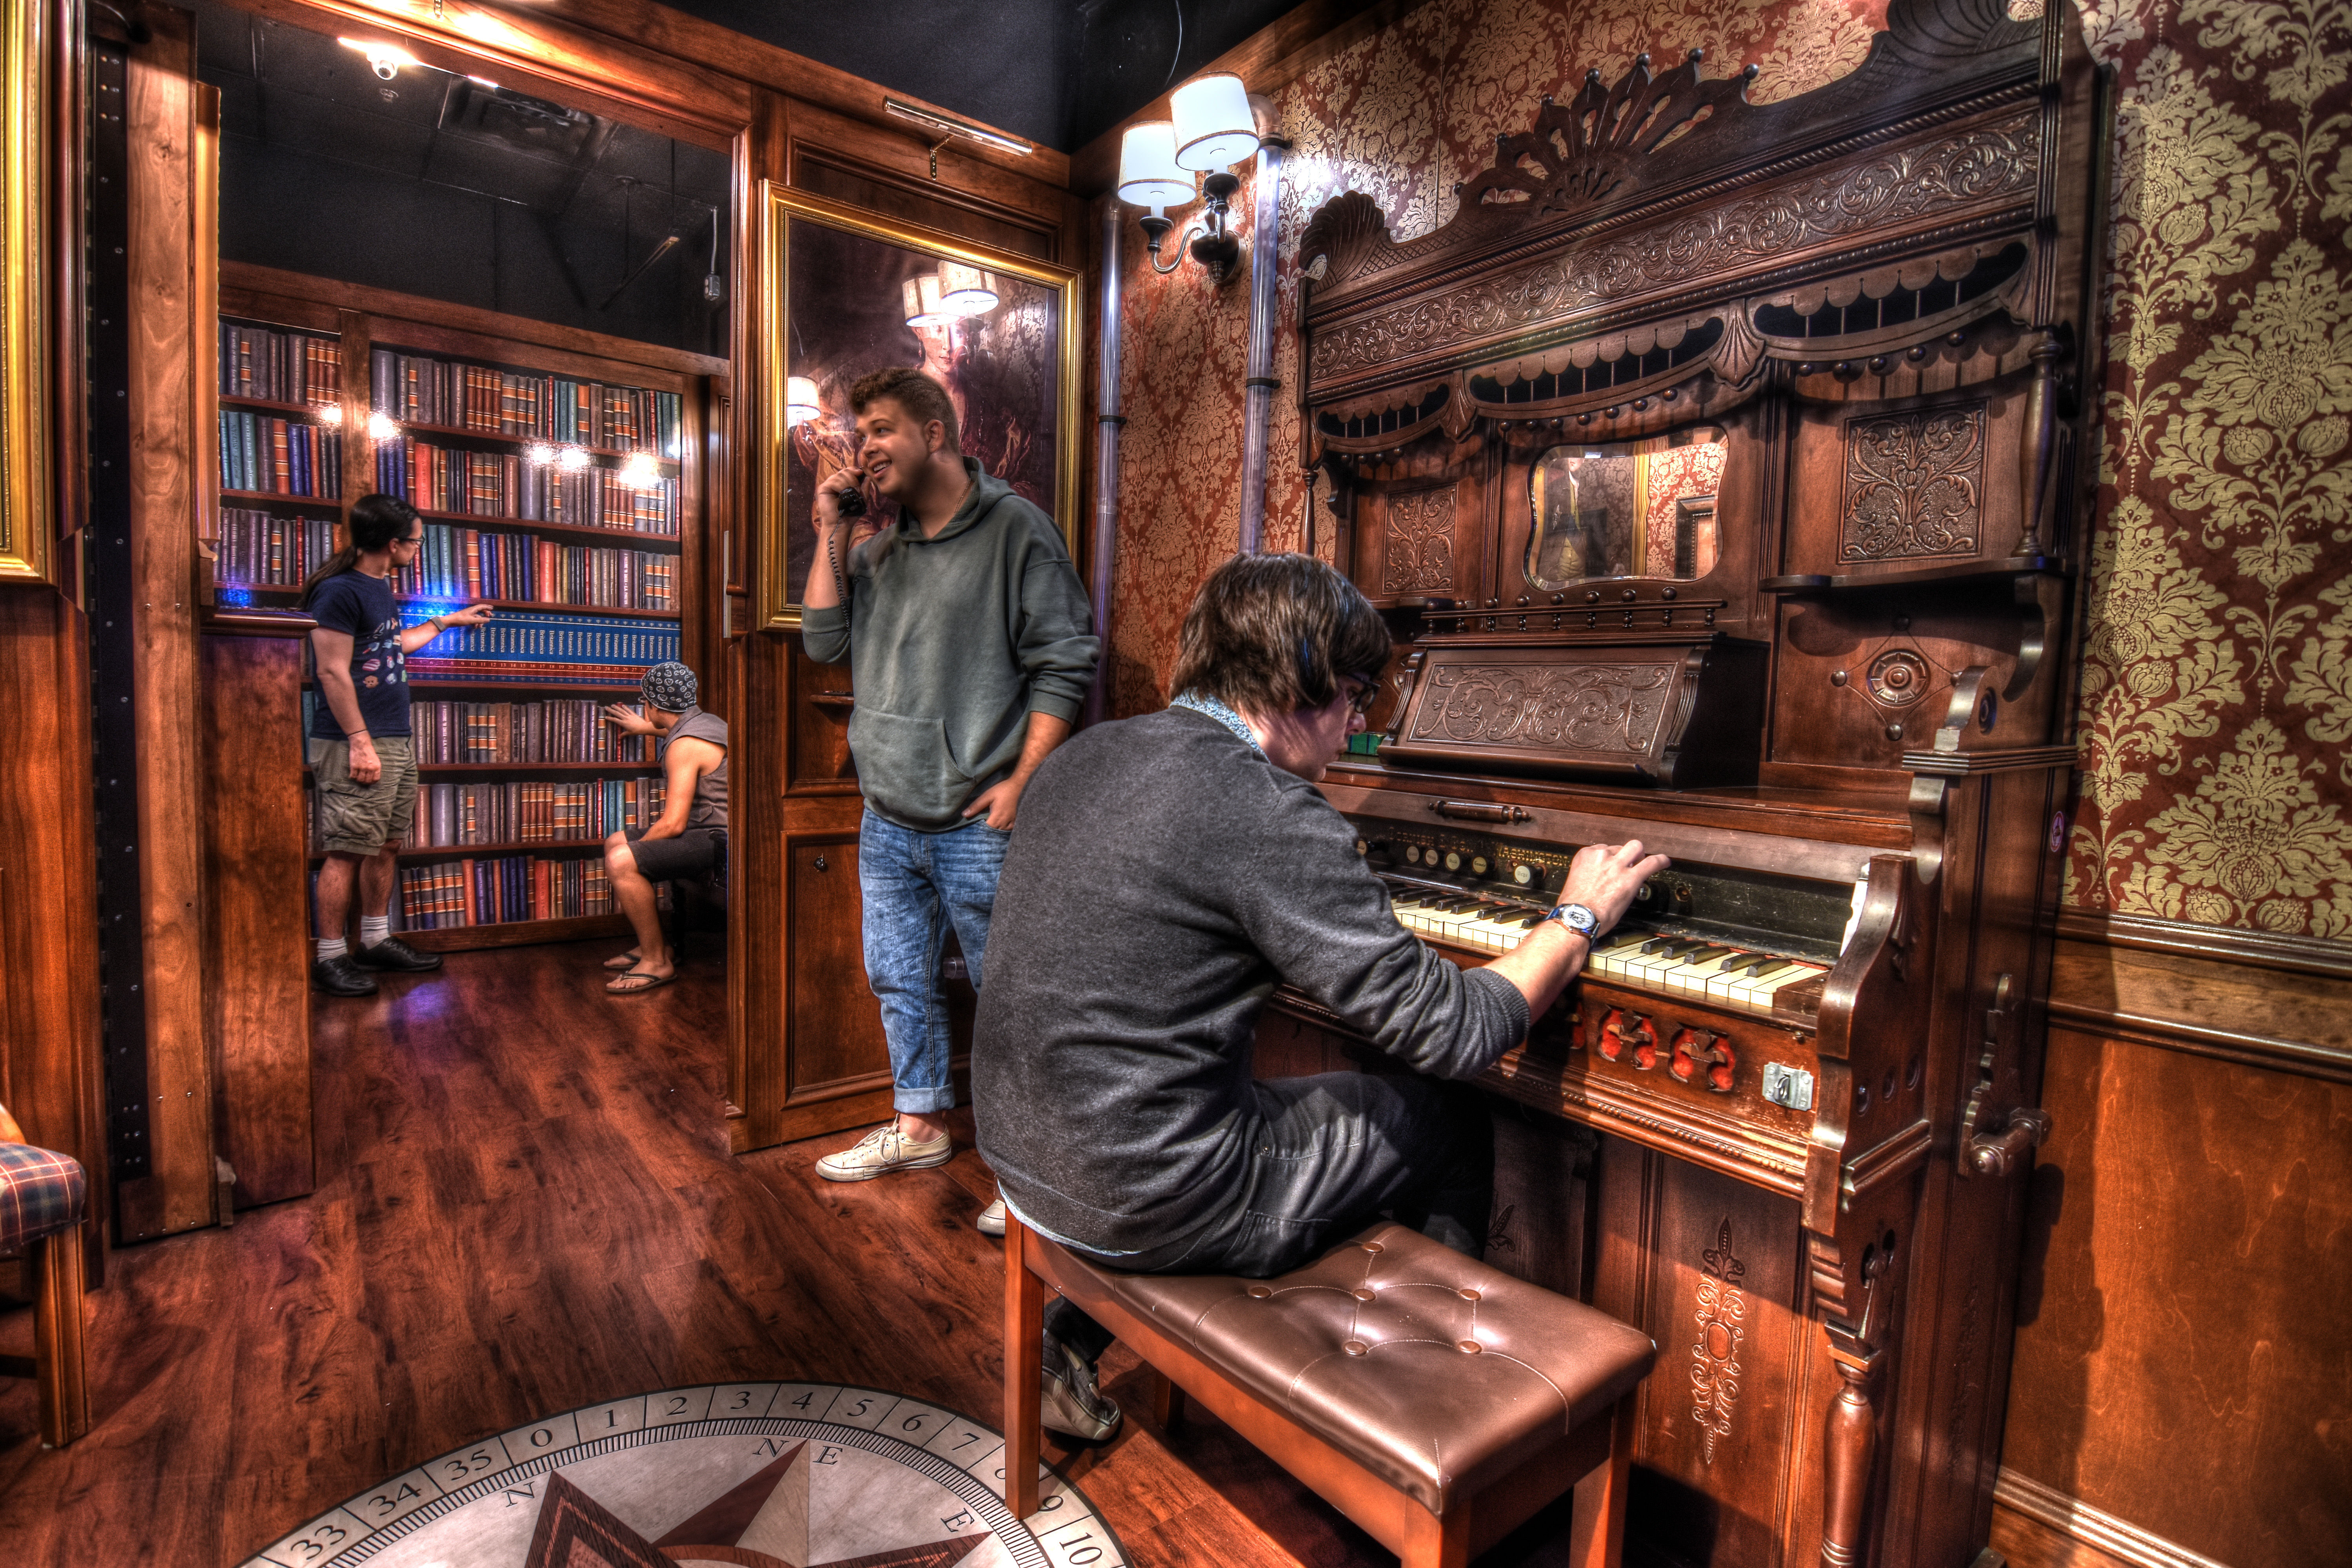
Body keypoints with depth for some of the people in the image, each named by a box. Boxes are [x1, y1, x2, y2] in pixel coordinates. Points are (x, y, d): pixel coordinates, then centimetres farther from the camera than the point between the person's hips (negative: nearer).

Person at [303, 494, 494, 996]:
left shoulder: (381, 588, 16)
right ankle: (330, 958, 4)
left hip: (396, 743, 9)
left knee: (387, 846, 13)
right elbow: (333, 673, -17)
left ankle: (376, 941, 24)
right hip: (356, 745, -9)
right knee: (347, 852, -5)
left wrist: (447, 620, 42)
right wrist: (361, 742, -20)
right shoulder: (339, 591, -12)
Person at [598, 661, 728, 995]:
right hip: (707, 832, 11)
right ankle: (654, 944, 21)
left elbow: (673, 824, -22)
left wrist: (631, 853, -8)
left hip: (715, 840, -11)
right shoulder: (706, 721, 11)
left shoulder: (683, 746, -20)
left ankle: (657, 962, -11)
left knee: (621, 861, -24)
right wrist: (649, 729, 52)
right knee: (614, 842, 19)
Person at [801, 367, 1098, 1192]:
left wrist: (1021, 782, -16)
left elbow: (1064, 664, -10)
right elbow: (824, 641, 8)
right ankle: (917, 1124, 37)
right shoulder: (878, 549, 13)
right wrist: (831, 533, 2)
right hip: (886, 822, 7)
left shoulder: (1014, 528, -6)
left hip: (977, 825, -7)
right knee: (900, 982, 18)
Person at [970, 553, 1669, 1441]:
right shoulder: (1269, 815, -22)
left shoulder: (1081, 758, 3)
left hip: (1019, 1152, 8)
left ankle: (1074, 1333, 30)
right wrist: (1579, 918, 1)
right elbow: (1453, 1034, -17)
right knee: (1451, 1121, 10)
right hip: (1146, 1207, -8)